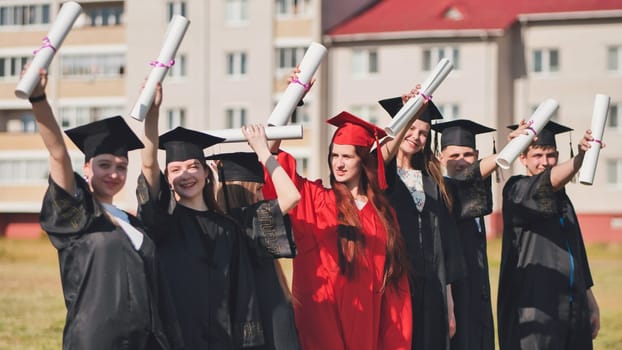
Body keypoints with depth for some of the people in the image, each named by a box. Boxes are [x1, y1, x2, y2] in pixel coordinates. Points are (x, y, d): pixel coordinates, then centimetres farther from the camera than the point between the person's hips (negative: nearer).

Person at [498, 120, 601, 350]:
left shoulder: (561, 197, 18)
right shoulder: (516, 191, -4)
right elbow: (547, 183, -28)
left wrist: (591, 304, 19)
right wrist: (580, 157, -44)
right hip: (535, 309, -7)